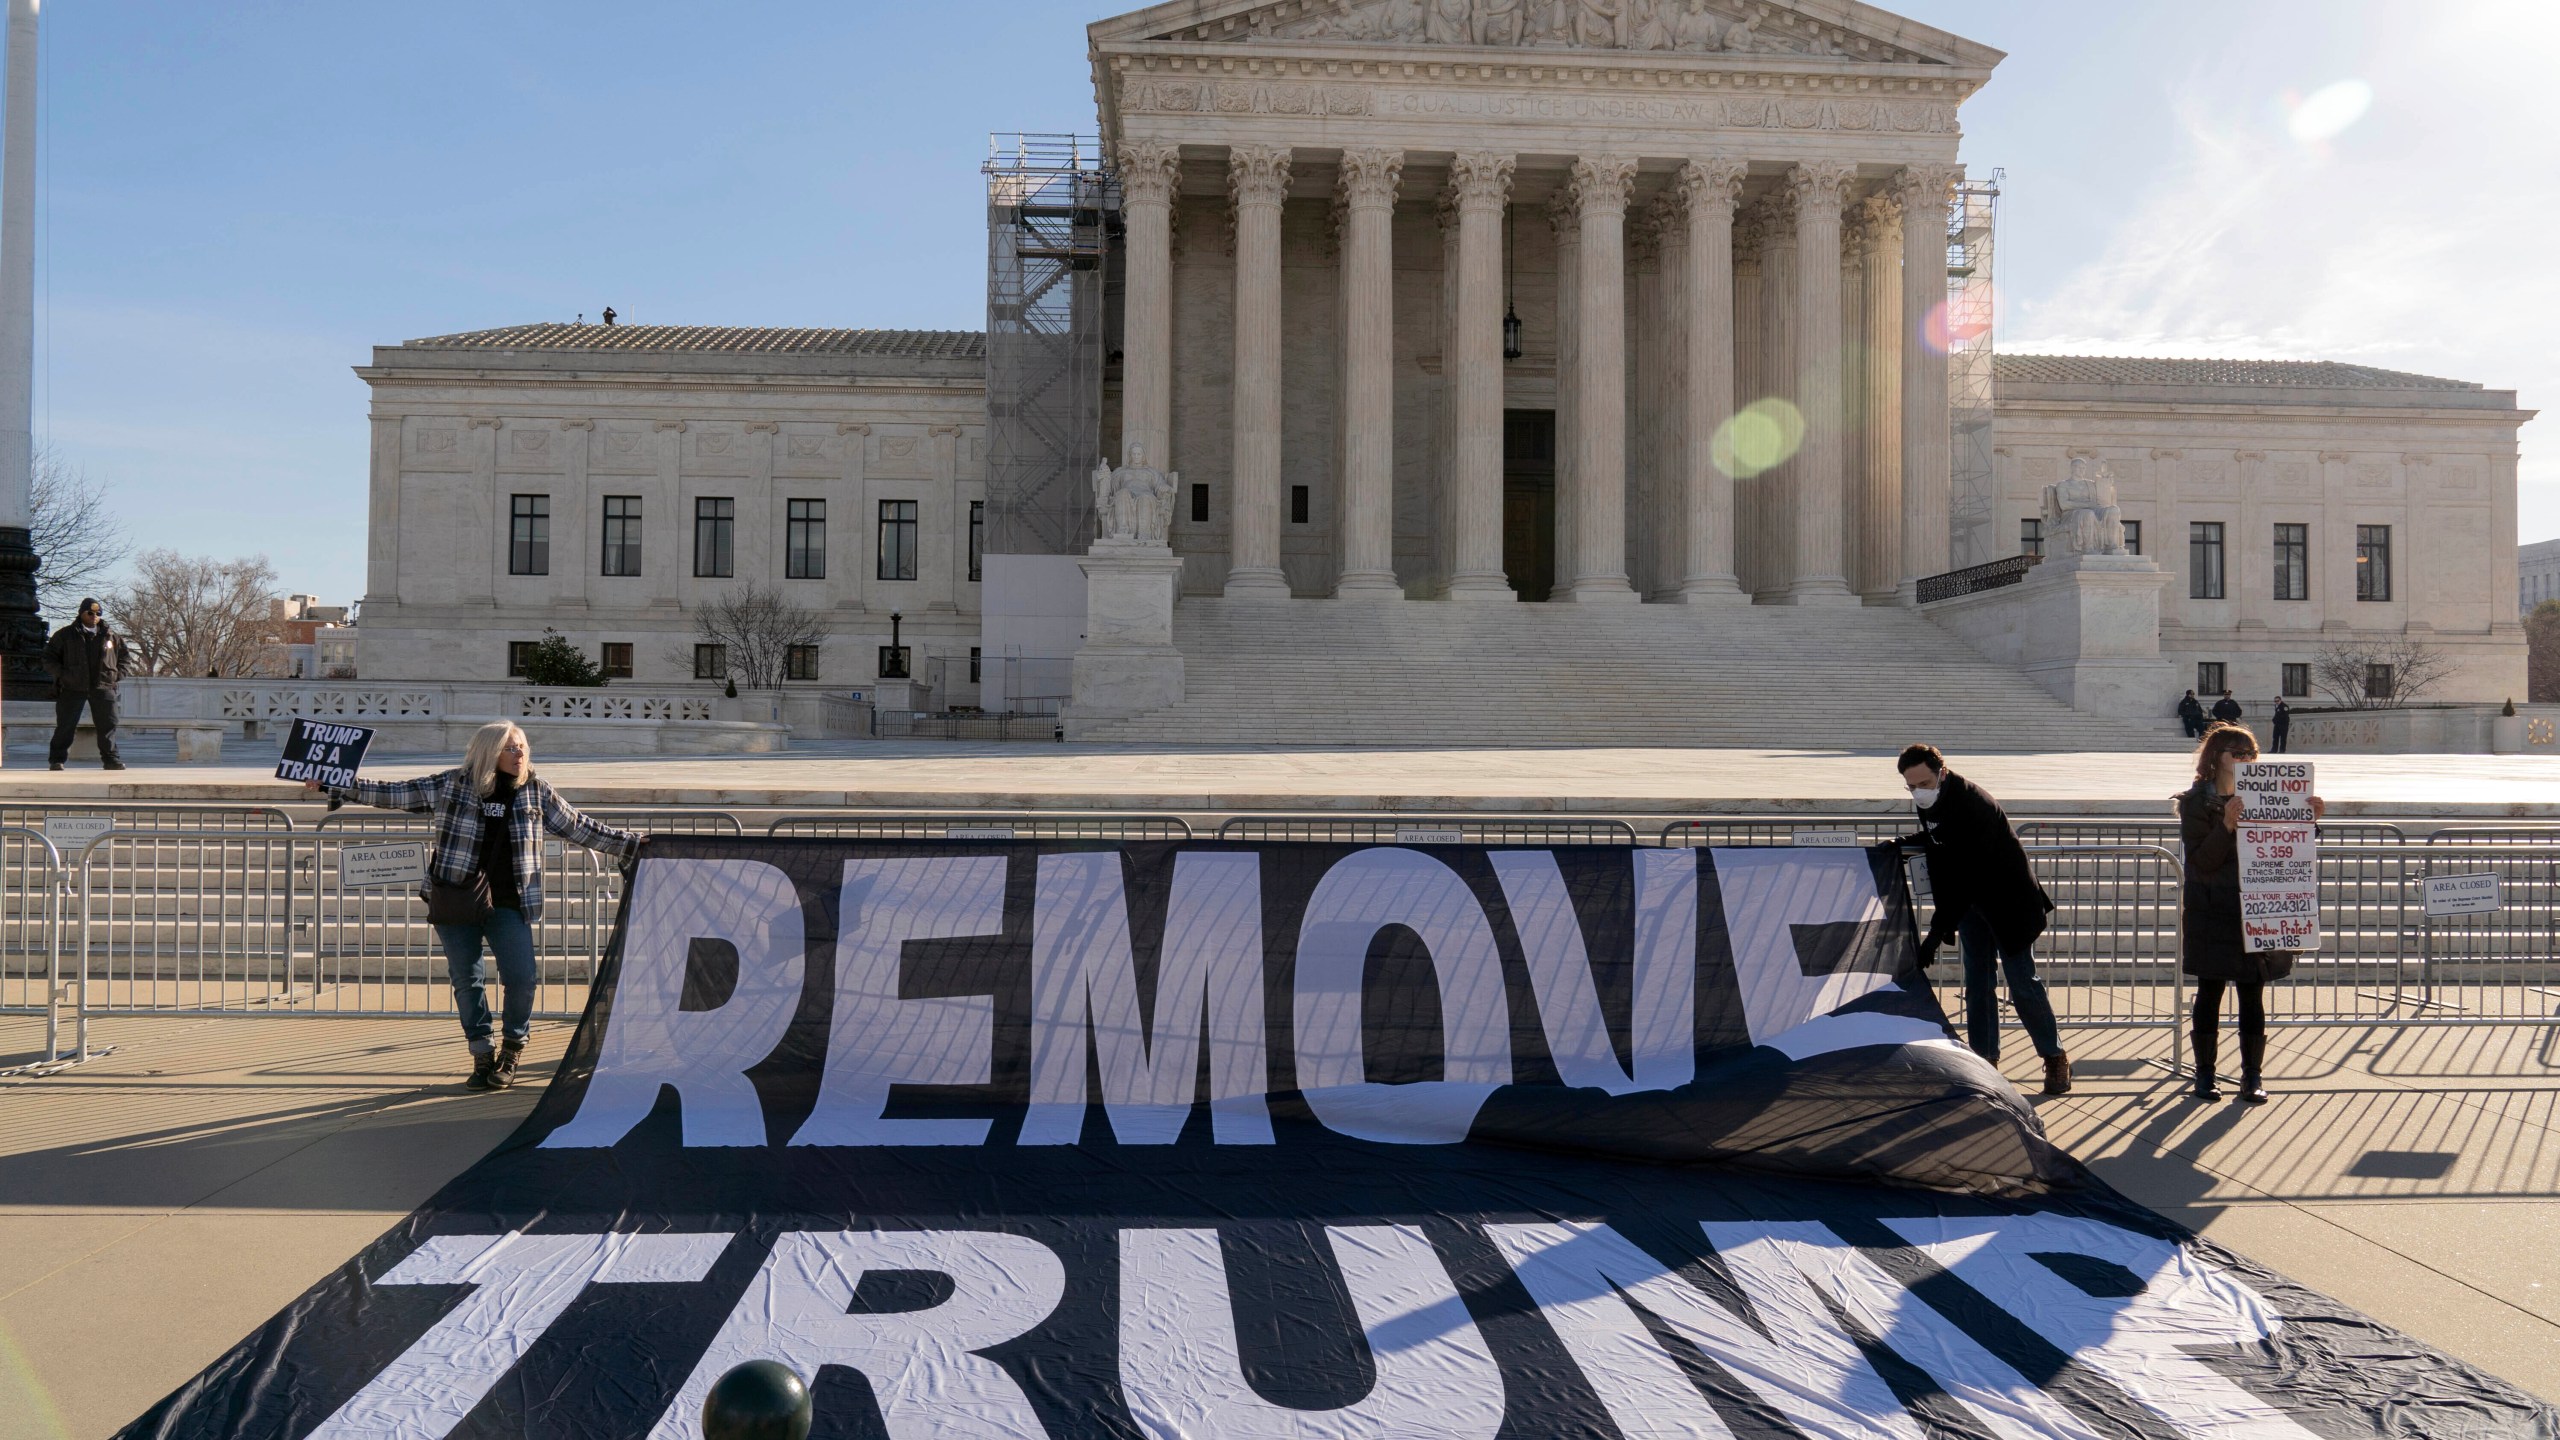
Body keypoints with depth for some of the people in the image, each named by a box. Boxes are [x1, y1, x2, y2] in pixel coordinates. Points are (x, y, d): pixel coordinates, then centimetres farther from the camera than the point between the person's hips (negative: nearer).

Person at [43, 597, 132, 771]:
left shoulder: (111, 637, 9)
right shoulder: (65, 635, 3)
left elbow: (126, 657, 19)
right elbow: (49, 658, 6)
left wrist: (118, 675, 5)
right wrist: (62, 674, -6)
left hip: (103, 687, 2)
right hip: (72, 689, -2)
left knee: (108, 724, 0)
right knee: (65, 726, 1)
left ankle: (110, 758, 7)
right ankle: (56, 760, 7)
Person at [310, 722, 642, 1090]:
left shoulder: (537, 794, 5)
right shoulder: (452, 785, 1)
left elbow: (583, 830, 8)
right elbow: (392, 794, 5)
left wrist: (637, 846, 4)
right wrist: (332, 784, 1)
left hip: (508, 904, 0)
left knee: (521, 977, -8)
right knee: (466, 980, 5)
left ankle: (511, 1052, 14)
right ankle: (482, 1056, 20)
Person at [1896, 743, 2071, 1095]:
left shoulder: (1972, 805, -31)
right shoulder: (1930, 803, -5)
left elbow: (1965, 877, -33)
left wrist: (1937, 932, -35)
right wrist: (1906, 843, -5)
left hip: (2006, 901, -7)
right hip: (1971, 902, 7)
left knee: (2023, 983, -1)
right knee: (1978, 983, 9)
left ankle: (2055, 1058, 14)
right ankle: (1985, 1058, 16)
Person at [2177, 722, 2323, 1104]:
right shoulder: (2195, 801, -4)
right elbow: (2200, 861, -12)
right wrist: (2227, 825, -24)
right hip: (2212, 913, -3)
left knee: (2252, 994, 5)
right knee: (2210, 991, 4)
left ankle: (2252, 1075, 12)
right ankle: (2204, 1073, 13)